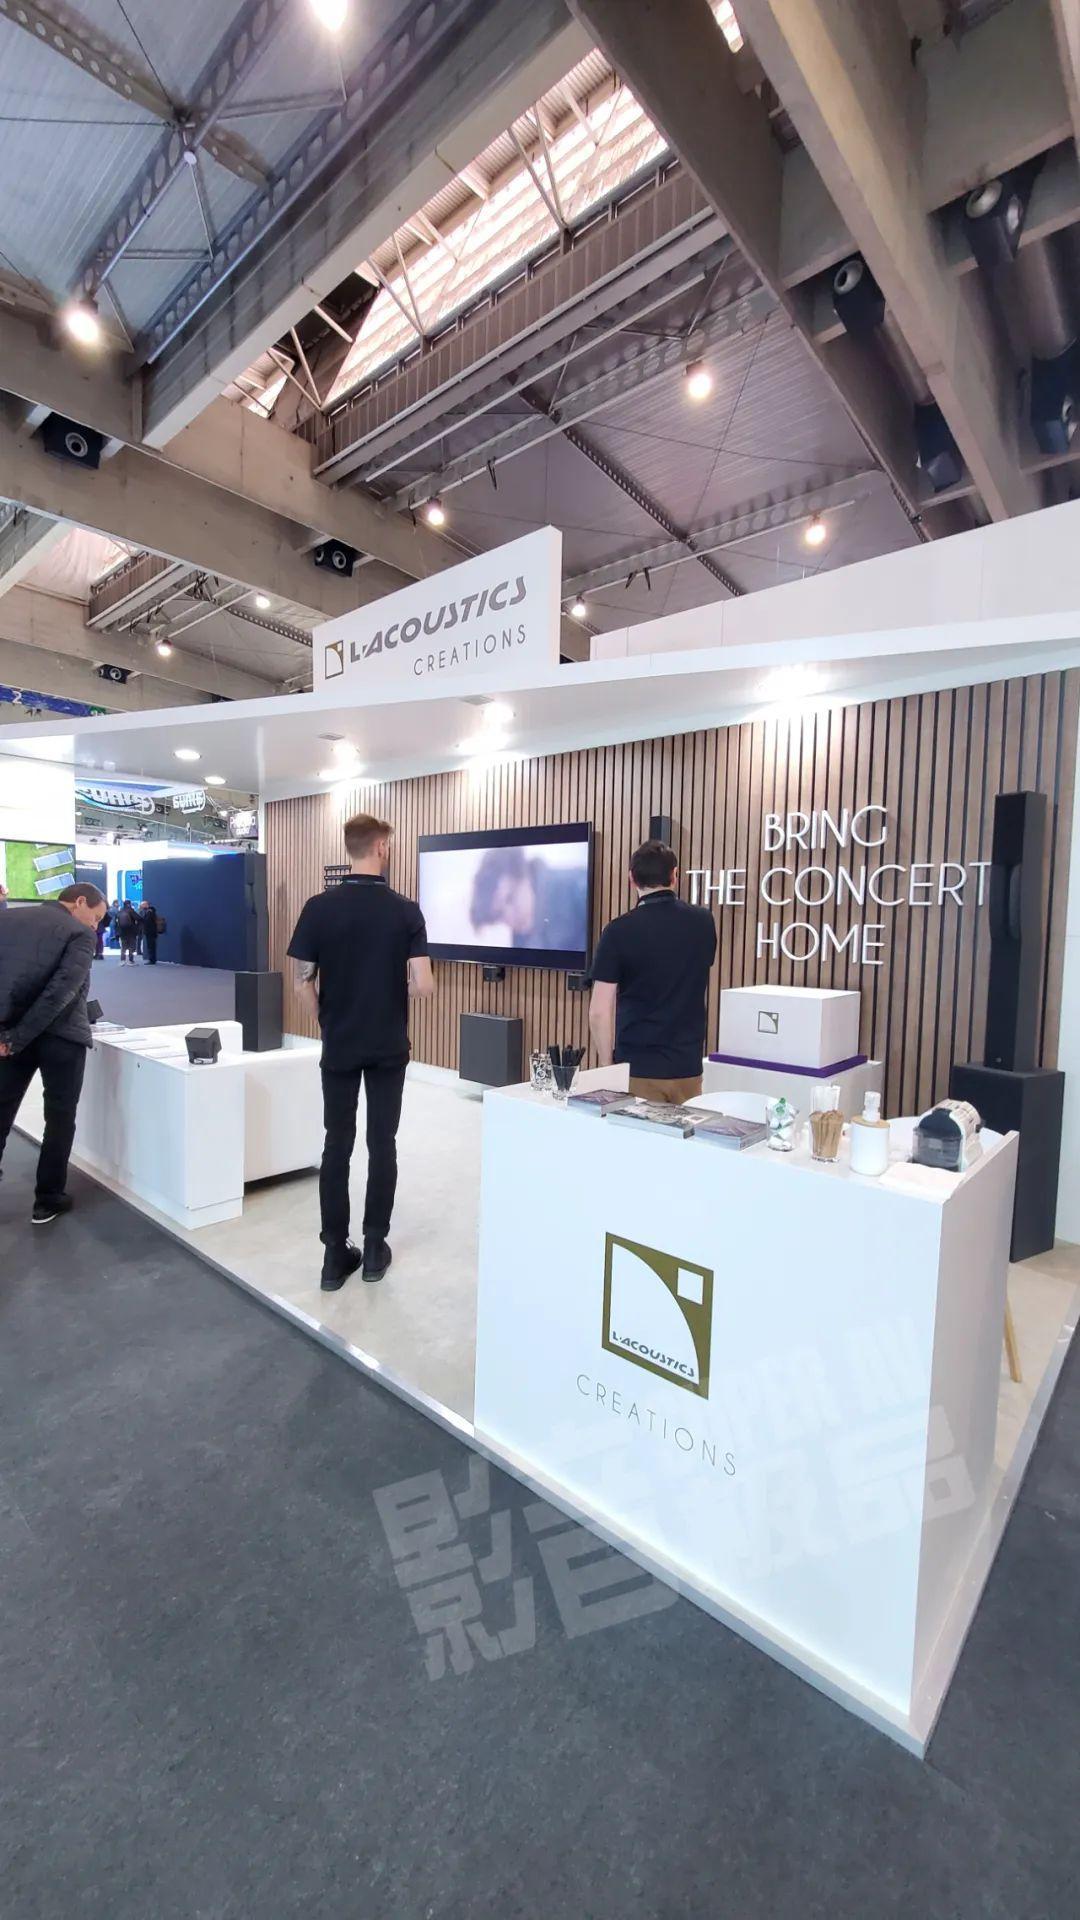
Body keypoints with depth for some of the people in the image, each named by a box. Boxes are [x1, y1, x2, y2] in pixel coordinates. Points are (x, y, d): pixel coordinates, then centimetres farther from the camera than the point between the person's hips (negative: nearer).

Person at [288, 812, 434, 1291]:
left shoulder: (318, 907, -6)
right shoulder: (405, 910, -9)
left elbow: (305, 985, -3)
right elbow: (423, 986, -13)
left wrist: (327, 1023, 12)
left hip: (339, 1046, 1)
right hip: (388, 1047, -1)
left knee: (337, 1145, 9)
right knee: (382, 1144, 9)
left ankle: (335, 1254, 16)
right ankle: (374, 1247, 19)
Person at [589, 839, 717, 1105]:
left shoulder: (619, 931, -11)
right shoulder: (703, 922, 1)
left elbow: (599, 1012, -12)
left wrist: (606, 1065, 1)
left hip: (636, 1069, -3)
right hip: (688, 1068, 4)